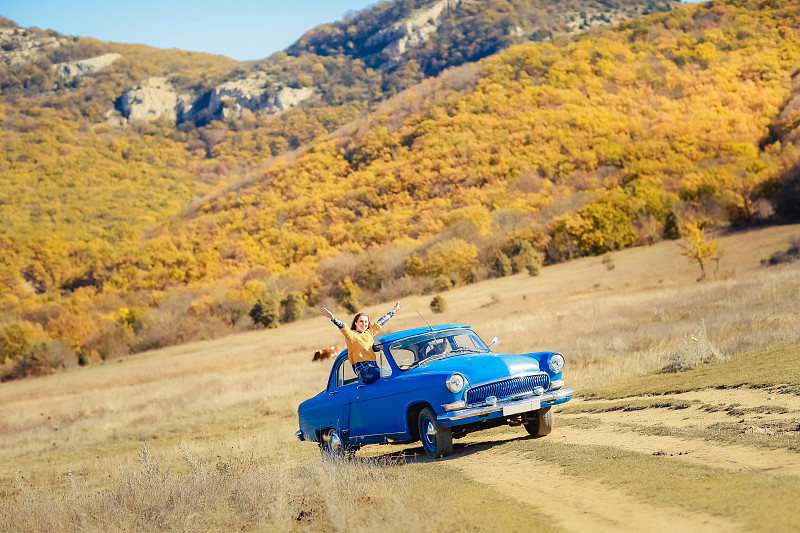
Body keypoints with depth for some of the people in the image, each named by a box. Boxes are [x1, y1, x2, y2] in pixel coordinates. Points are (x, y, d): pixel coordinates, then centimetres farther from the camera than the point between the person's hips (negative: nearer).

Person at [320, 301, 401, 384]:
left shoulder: (369, 333, 22)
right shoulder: (352, 335, 5)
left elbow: (381, 321, 32)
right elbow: (342, 326, -11)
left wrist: (393, 311, 42)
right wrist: (332, 318, -29)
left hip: (374, 366, 7)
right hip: (362, 368, -7)